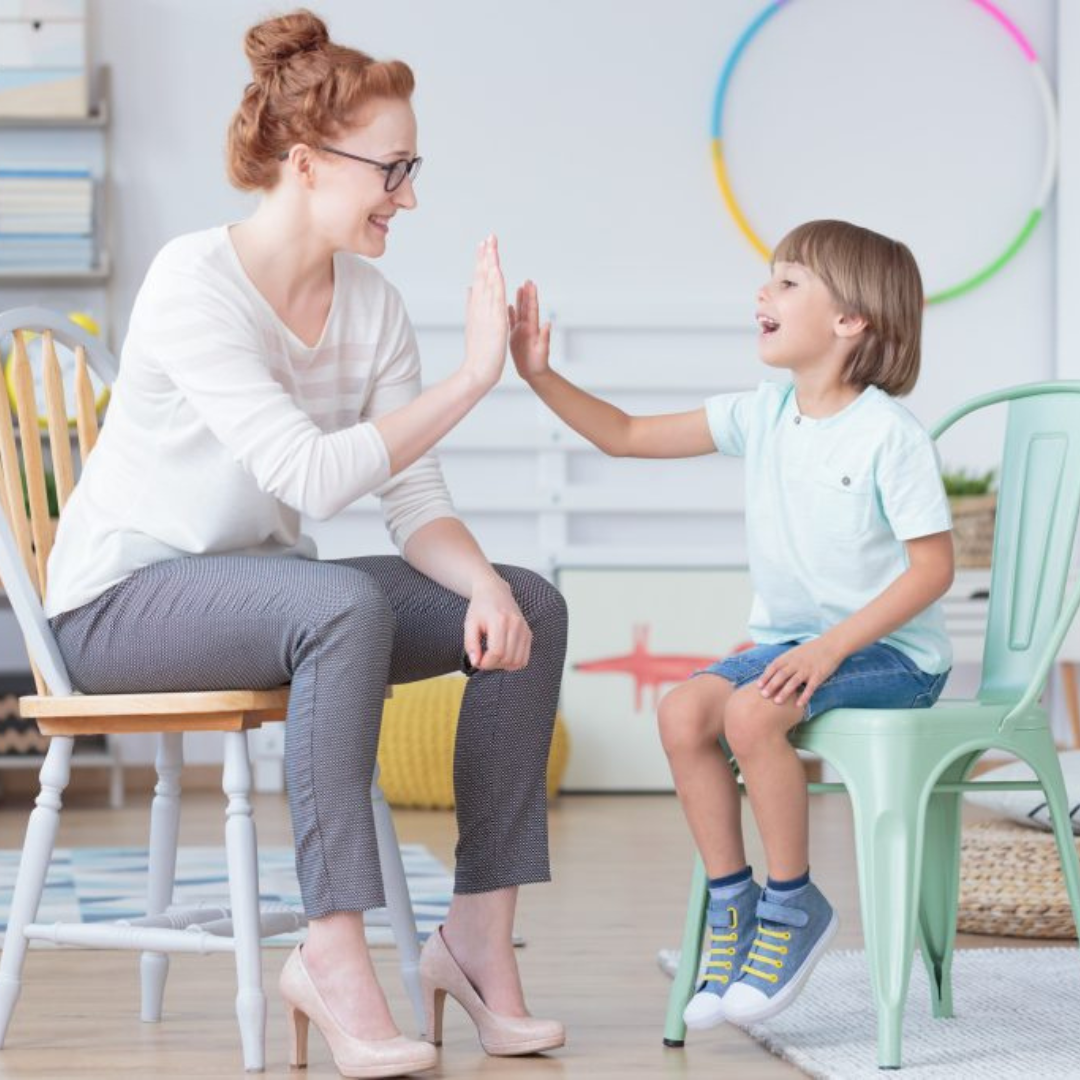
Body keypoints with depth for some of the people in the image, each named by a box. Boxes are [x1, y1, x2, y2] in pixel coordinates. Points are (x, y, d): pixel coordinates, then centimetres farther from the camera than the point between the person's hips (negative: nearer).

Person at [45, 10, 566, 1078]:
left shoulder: (372, 306, 1)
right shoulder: (192, 285, -20)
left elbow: (413, 501, -2)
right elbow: (313, 476, -30)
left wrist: (482, 586, -22)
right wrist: (471, 377, -28)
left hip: (258, 584, 8)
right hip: (124, 598, -8)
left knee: (530, 607, -8)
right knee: (345, 607, -37)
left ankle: (479, 931, -6)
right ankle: (332, 953, -32)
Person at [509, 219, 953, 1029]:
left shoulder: (889, 435, -14)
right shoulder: (762, 416, 5)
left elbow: (933, 566, -15)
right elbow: (627, 436, 8)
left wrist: (834, 645, -23)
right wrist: (541, 377, -5)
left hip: (889, 650, -7)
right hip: (792, 638, 7)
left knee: (750, 713, -30)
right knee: (683, 711, -17)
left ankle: (794, 904, -11)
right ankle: (732, 901, -4)